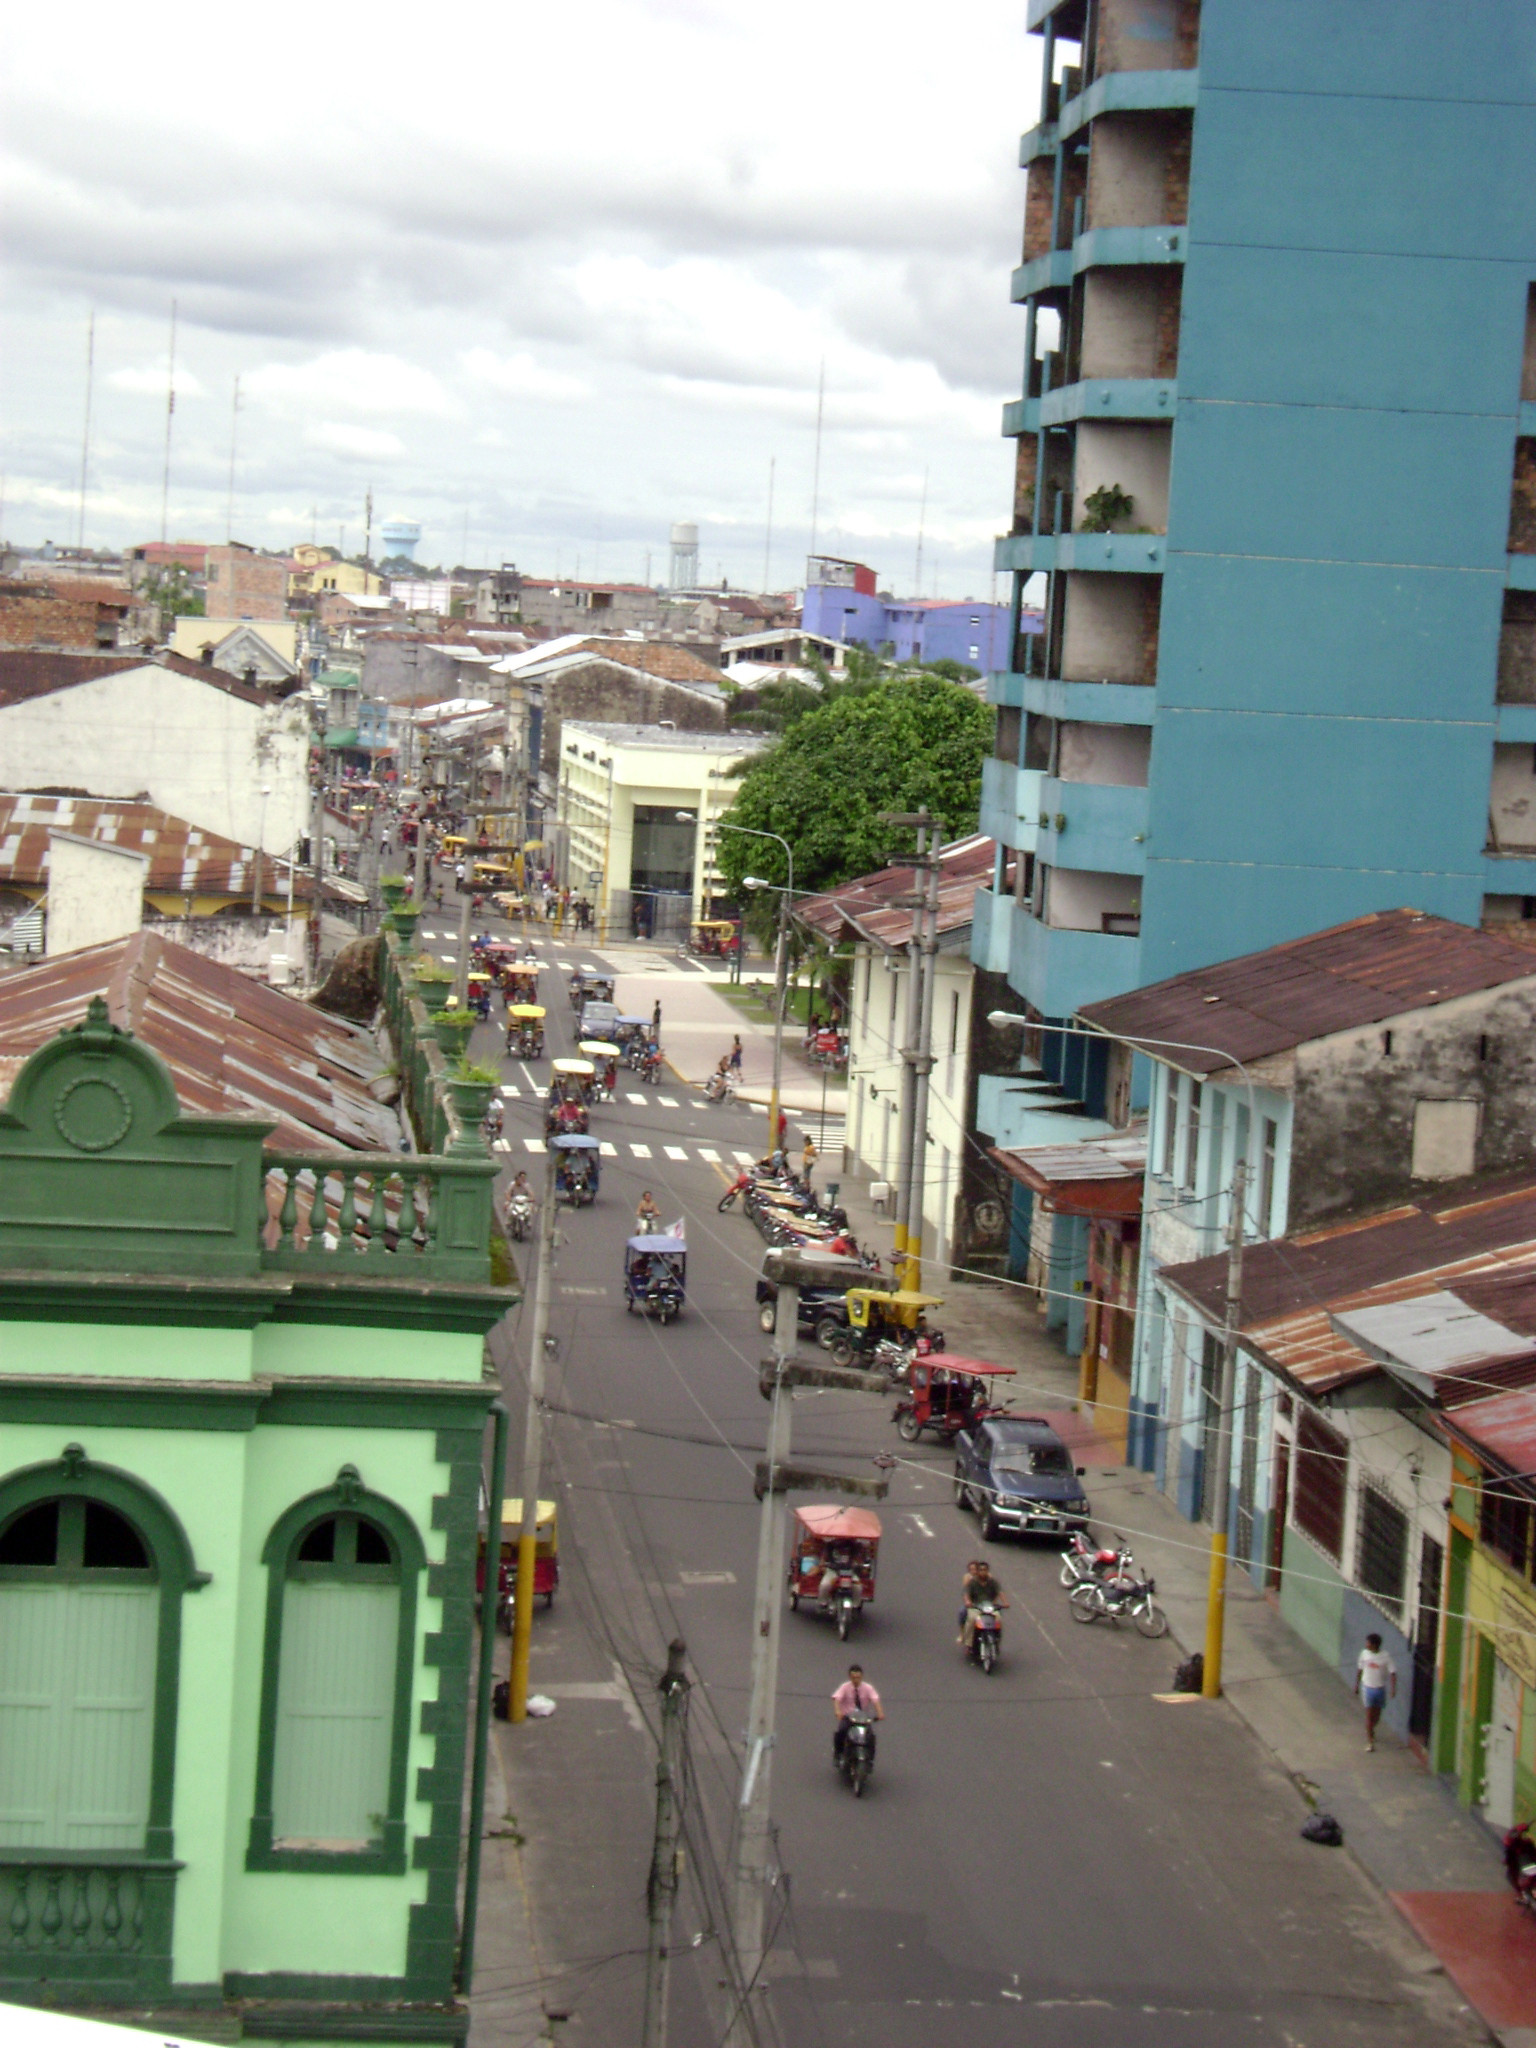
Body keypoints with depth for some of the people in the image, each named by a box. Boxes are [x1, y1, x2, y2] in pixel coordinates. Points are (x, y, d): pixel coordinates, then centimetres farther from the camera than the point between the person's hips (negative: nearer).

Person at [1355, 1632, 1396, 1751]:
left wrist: (1393, 1688, -20)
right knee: (1369, 1714, -5)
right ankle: (1370, 1740, -2)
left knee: (1377, 1714, 16)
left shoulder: (1385, 1657, -15)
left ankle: (1371, 1729, 44)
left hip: (1380, 1688, 0)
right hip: (1367, 1687, 0)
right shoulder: (1364, 1653, -7)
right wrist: (1356, 1684, 12)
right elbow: (1359, 1669, 6)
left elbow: (1392, 1673, -11)